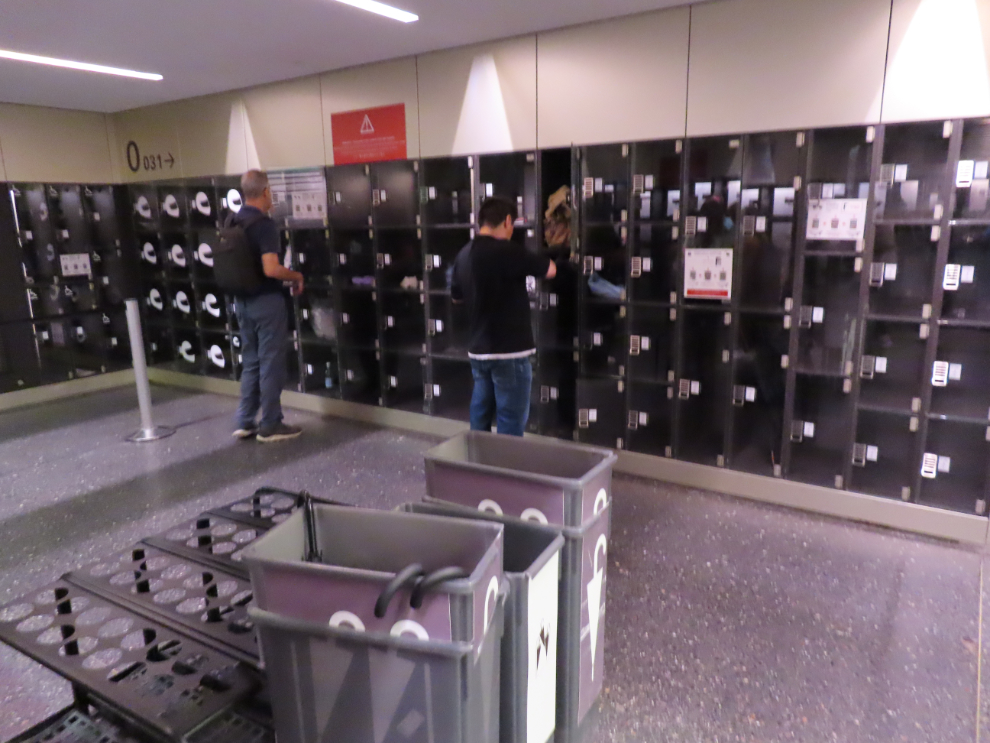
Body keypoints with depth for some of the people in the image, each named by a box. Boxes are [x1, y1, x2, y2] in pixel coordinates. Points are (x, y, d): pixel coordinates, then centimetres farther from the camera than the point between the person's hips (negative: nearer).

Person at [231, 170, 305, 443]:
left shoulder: (231, 223, 9)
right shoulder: (264, 224, -17)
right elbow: (271, 269, -26)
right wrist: (296, 276, -9)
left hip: (242, 300, 8)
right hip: (266, 300, -8)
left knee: (251, 362, 16)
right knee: (271, 364, 1)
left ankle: (245, 422, 20)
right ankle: (270, 426, 9)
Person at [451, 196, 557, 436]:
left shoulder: (464, 253, 6)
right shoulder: (506, 251, -17)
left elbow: (457, 296, 20)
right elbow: (550, 270, -7)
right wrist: (525, 264, 12)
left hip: (478, 350, 8)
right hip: (509, 352, -8)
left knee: (480, 417, 16)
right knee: (511, 423, 2)